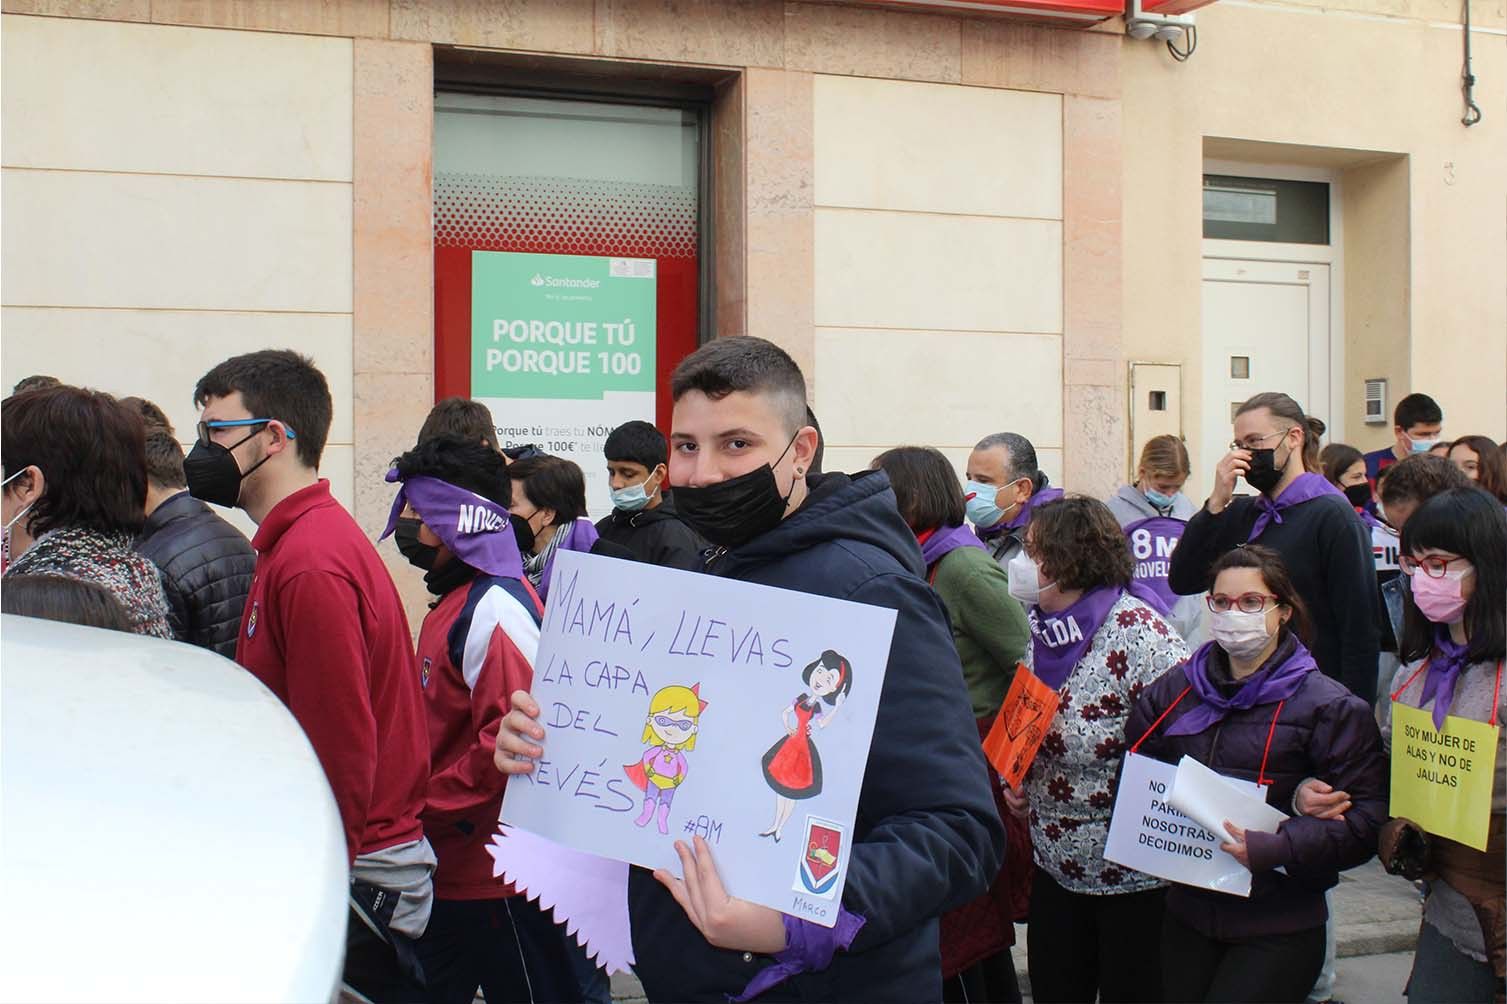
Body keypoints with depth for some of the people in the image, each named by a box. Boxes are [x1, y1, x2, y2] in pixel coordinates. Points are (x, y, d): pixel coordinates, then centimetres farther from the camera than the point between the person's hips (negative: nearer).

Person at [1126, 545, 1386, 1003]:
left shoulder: (1329, 707, -8)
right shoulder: (1176, 689, 6)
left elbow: (1367, 819, -12)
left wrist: (1274, 849, -22)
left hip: (1277, 930, -4)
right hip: (1187, 915, 4)